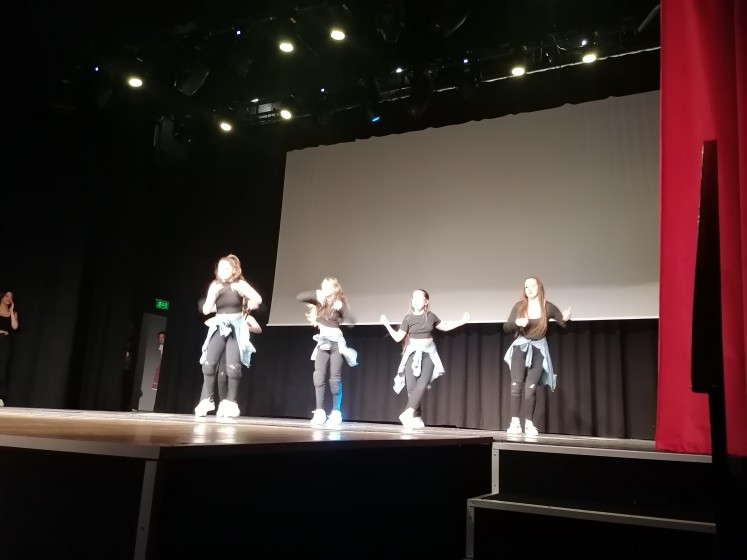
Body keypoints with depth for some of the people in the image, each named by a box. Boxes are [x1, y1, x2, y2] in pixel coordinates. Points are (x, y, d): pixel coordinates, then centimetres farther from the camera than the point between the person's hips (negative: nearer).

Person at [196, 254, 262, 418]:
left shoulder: (239, 284, -2)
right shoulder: (215, 286, 8)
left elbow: (257, 299, -15)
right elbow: (206, 310, 3)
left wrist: (244, 309, -1)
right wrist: (213, 294, -9)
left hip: (236, 328, -3)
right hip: (219, 327, 3)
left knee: (233, 366, -10)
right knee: (209, 363, -10)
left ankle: (231, 402, 3)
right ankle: (206, 399, -2)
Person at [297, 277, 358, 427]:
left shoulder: (340, 302, 2)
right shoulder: (320, 301, 10)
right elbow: (299, 297, 4)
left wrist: (341, 307, -22)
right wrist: (316, 294, -7)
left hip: (337, 343, -3)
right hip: (323, 343, 3)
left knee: (335, 378, -2)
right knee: (319, 376, -10)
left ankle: (336, 413, 4)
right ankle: (320, 411, -7)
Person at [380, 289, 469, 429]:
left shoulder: (431, 316, 3)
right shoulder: (408, 318, -2)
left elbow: (444, 326, 20)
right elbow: (398, 337, -2)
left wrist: (461, 321, 14)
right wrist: (387, 325, -13)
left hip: (428, 353, 1)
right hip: (413, 353, 0)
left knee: (423, 384, -19)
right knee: (411, 387, -7)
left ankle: (408, 413, -19)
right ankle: (416, 418, 3)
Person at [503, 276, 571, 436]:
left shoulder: (548, 307, -4)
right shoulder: (519, 306, -2)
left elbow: (565, 324, -1)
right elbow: (506, 327, -3)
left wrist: (566, 319, -25)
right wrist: (517, 322, -24)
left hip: (538, 349, -1)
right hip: (521, 347, 1)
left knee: (530, 388, -6)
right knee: (516, 385, -9)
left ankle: (529, 424, 3)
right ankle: (515, 423, -4)